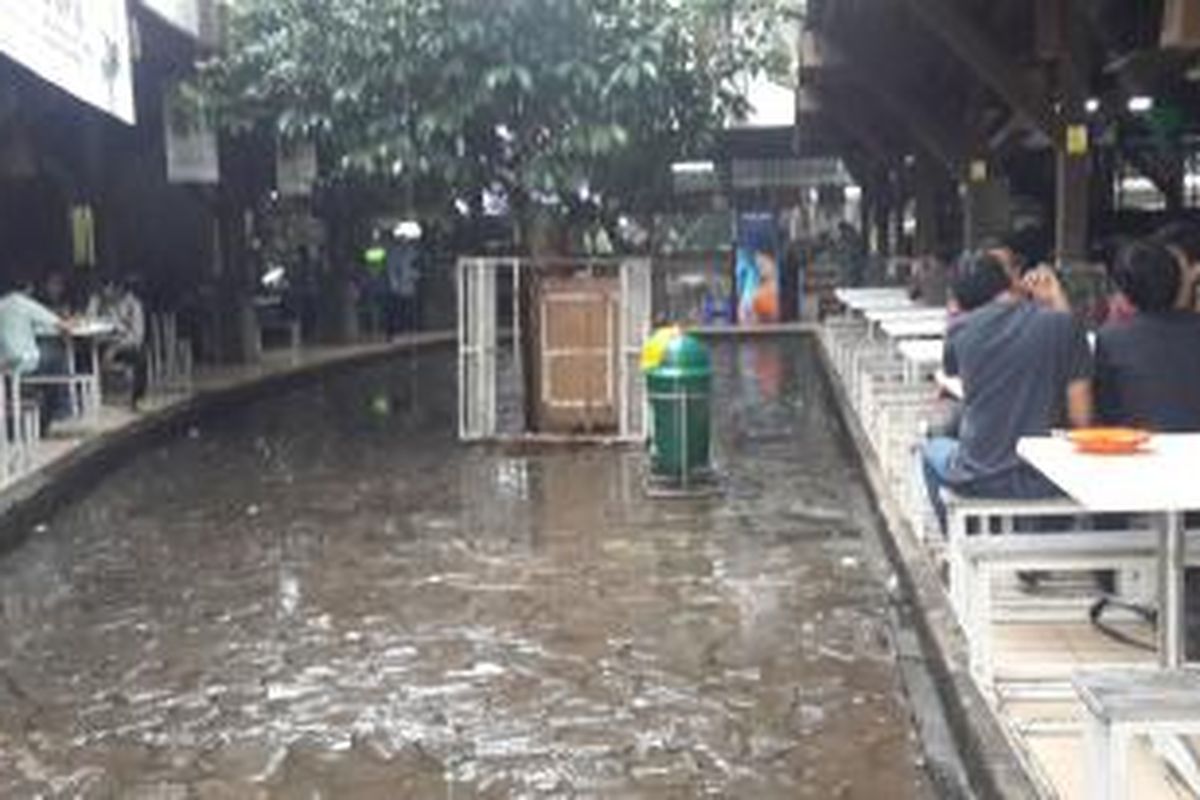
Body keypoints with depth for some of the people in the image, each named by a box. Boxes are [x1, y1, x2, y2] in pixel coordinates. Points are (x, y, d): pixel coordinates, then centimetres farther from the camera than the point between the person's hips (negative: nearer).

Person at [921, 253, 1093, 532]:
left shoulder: (959, 329, -5)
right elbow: (1081, 418, -9)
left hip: (978, 480, 0)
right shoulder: (1062, 324, -9)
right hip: (1043, 482, 0)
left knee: (933, 449, 34)